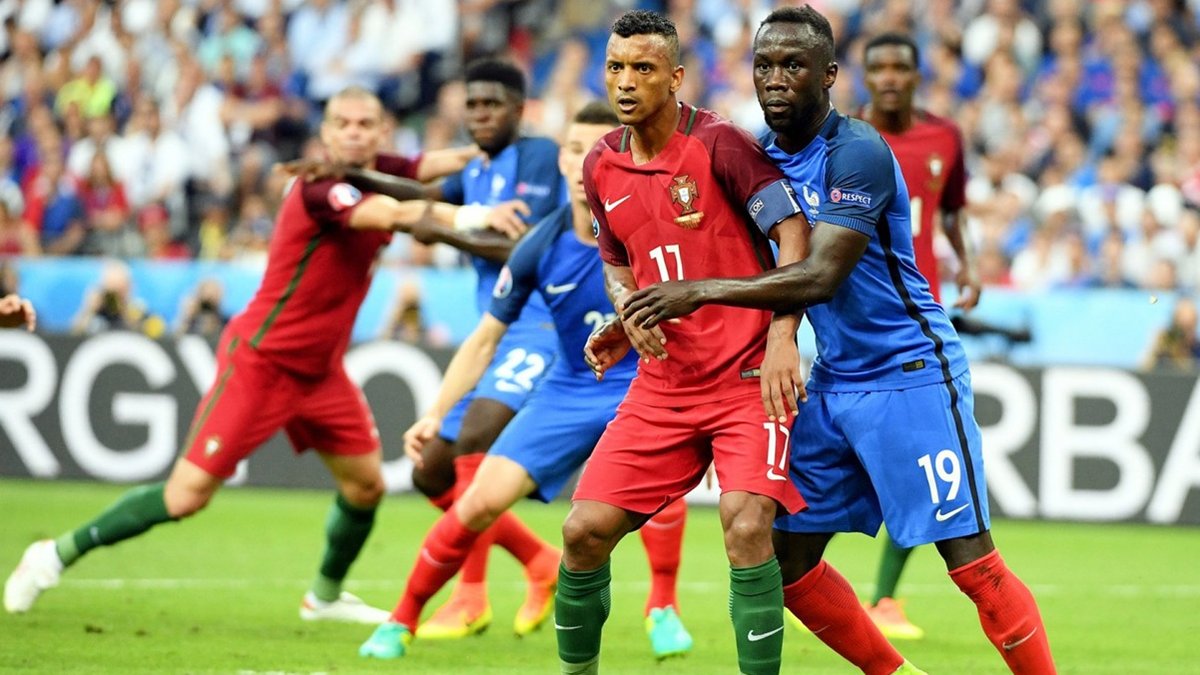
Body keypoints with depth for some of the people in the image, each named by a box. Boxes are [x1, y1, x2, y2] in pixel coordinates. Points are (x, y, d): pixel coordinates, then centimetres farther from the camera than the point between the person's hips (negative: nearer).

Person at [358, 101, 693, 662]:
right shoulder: (540, 248, -12)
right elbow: (486, 338, 0)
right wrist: (436, 415, -8)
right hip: (570, 389, 2)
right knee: (484, 499, -10)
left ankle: (663, 609, -17)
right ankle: (402, 620, 10)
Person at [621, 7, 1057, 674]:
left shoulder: (857, 152, -18)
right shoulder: (761, 155, 7)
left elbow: (821, 277, -26)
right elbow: (753, 268, 17)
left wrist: (702, 292, -27)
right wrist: (635, 318, 5)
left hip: (910, 374, -8)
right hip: (832, 383, 8)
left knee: (972, 563, -11)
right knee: (789, 562, 6)